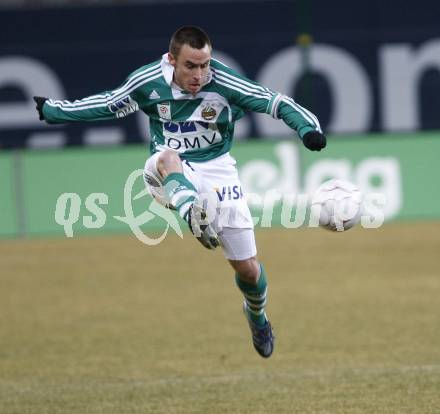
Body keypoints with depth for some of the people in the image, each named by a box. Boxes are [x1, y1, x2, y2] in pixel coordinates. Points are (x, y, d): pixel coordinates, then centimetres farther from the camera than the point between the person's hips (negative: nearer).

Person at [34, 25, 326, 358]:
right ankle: (195, 217, -65)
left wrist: (308, 128, -36)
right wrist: (50, 110, 11)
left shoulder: (225, 84, -18)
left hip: (216, 169, 0)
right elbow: (108, 105, 7)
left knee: (248, 268, 0)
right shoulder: (147, 81, -11)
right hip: (169, 174, 0)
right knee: (167, 157, -39)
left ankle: (257, 316, 34)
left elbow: (277, 103, -18)